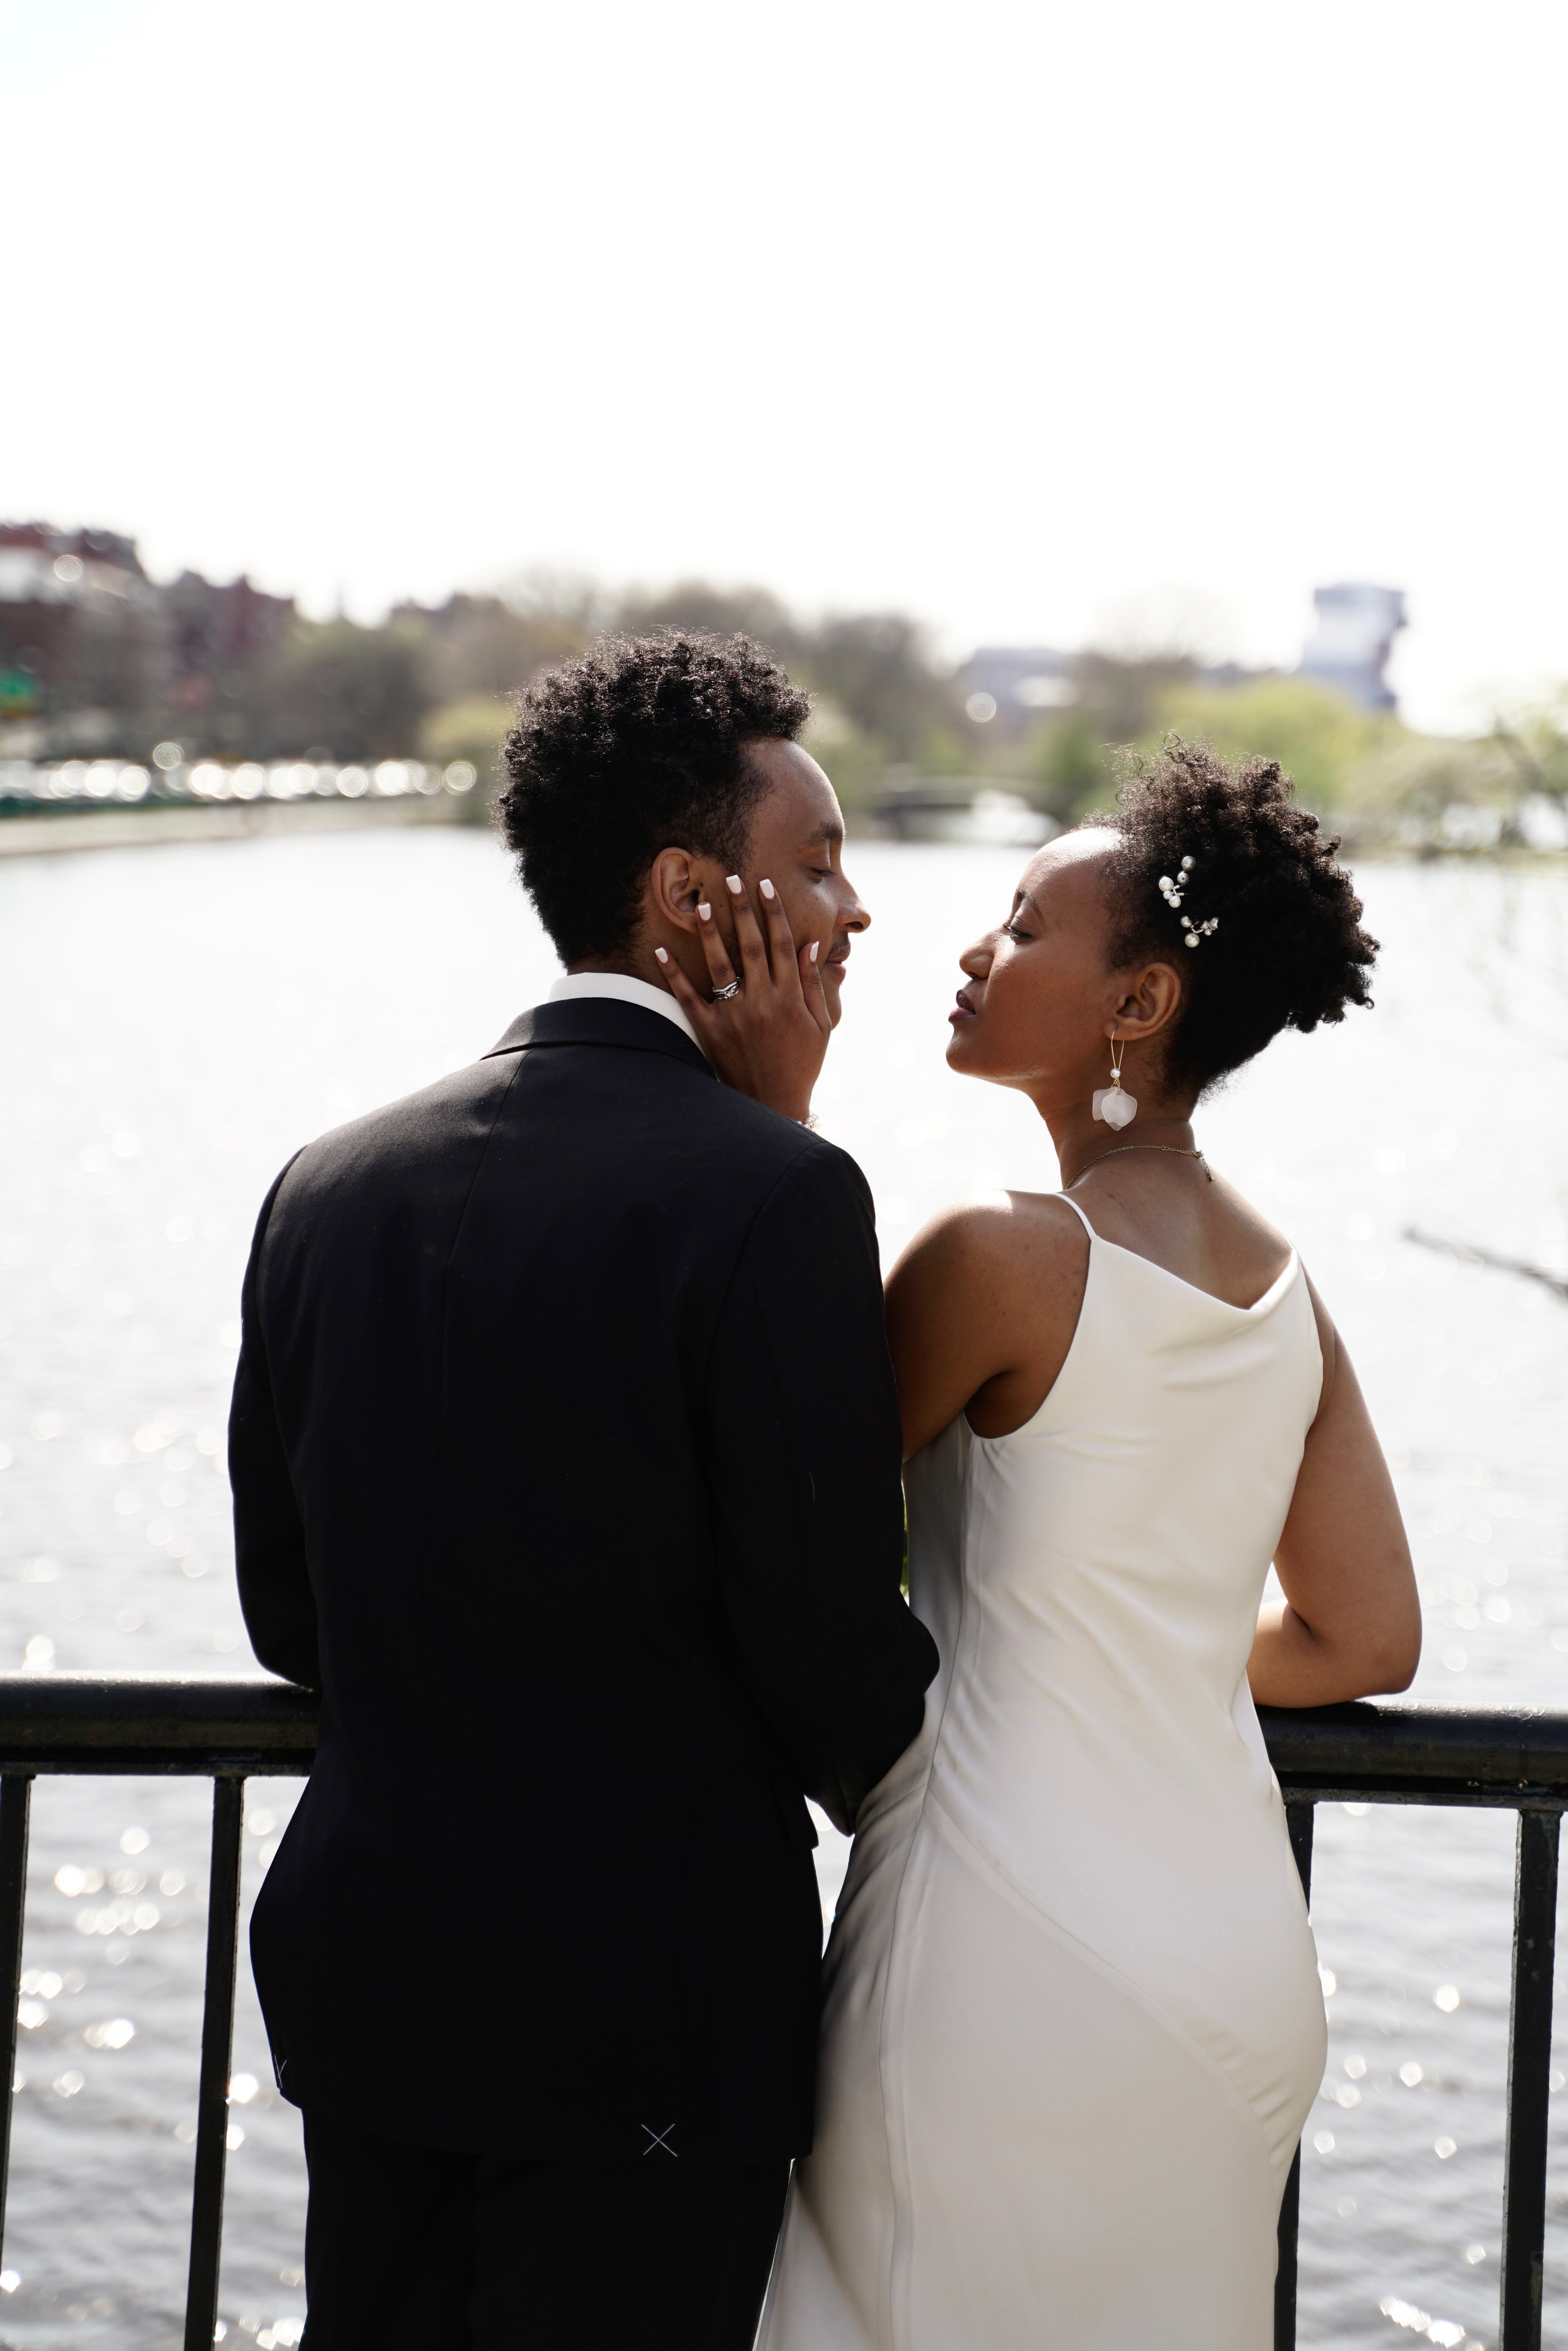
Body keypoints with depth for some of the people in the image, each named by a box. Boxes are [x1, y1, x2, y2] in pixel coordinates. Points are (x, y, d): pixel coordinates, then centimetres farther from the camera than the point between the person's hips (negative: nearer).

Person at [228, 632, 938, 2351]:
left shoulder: (329, 1185, 2)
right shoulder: (770, 1193, -17)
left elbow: (287, 1612, 7)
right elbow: (831, 1634, -13)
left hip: (362, 1988, 6)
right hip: (653, 2017, -6)